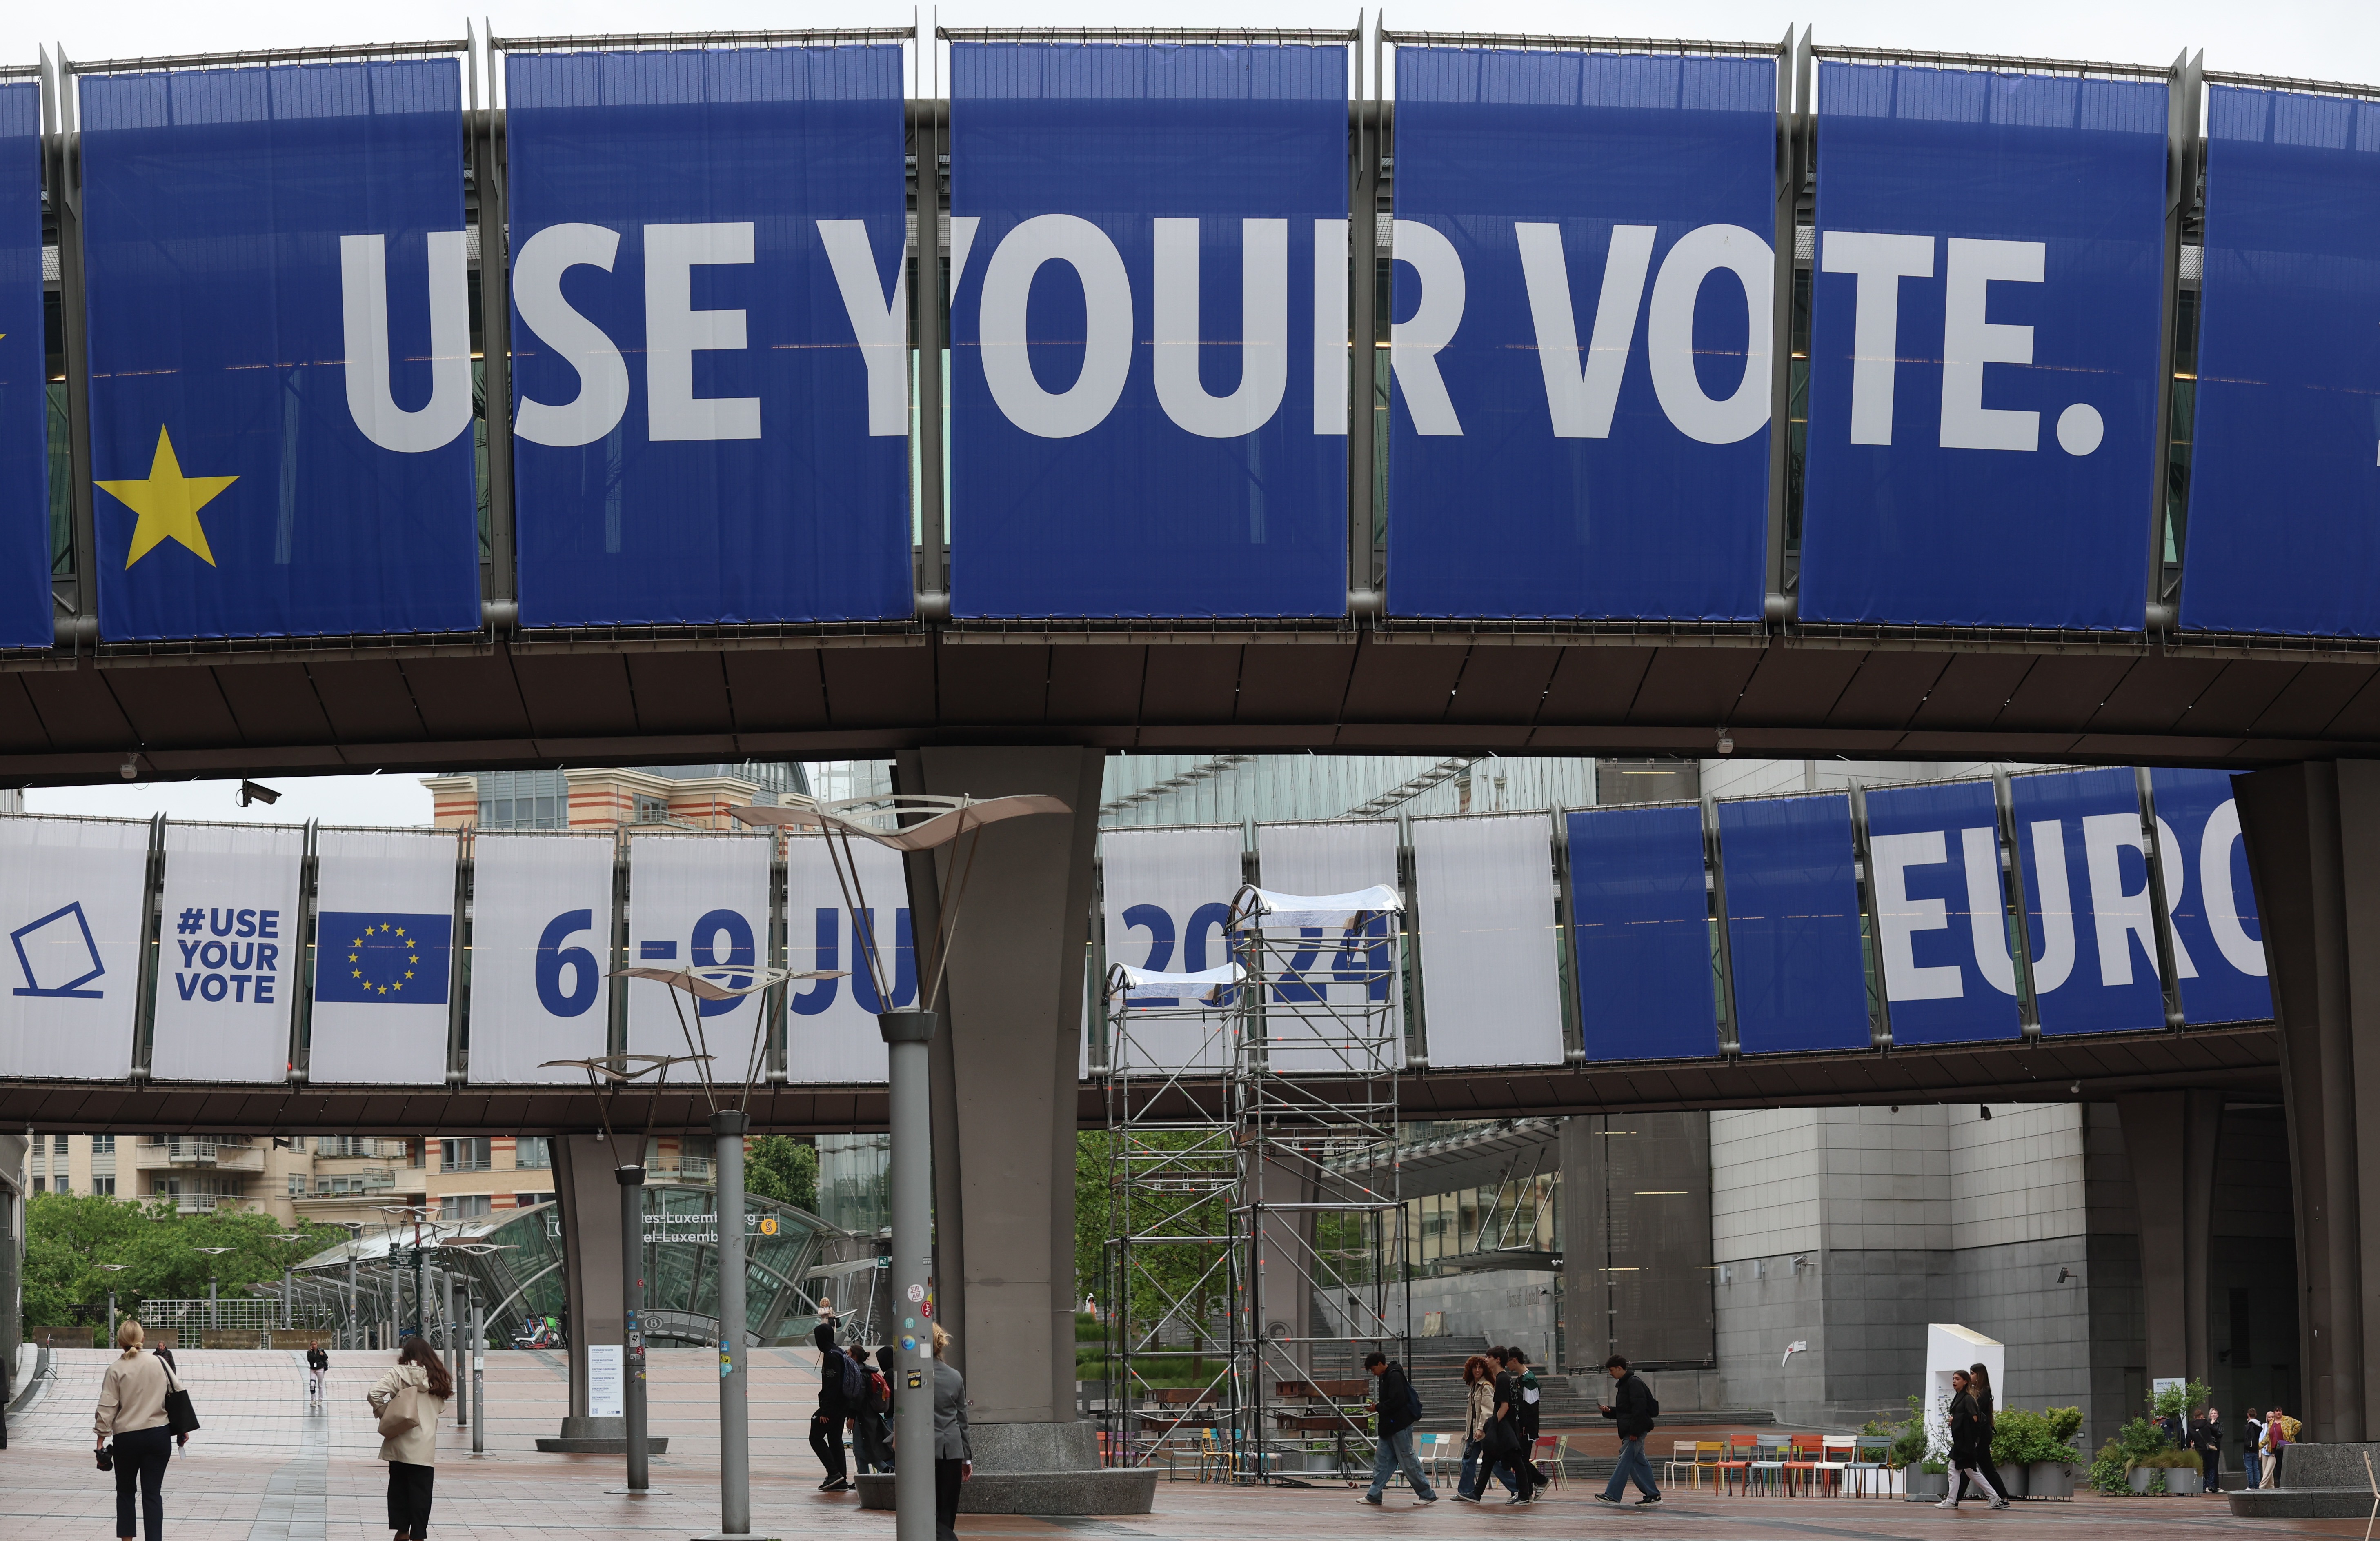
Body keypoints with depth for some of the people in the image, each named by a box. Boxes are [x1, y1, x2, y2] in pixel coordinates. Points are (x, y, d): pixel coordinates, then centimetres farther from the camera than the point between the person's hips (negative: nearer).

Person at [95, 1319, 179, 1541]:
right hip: (159, 1435, 2)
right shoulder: (159, 1363, 0)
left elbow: (107, 1407, -7)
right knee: (152, 1493, 1)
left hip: (127, 1438, -2)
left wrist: (101, 1435, 1)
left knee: (125, 1491, 15)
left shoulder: (116, 1370, -6)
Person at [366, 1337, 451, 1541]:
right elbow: (441, 1408, 7)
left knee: (399, 1487, 14)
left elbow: (374, 1394, -15)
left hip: (400, 1442, -1)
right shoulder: (437, 1378, 4)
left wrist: (383, 1411, 0)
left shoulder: (400, 1374, -4)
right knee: (420, 1491, 3)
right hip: (425, 1446, 1)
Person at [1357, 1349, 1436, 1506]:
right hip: (1390, 1427, 10)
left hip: (1400, 1426, -10)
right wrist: (1378, 1407, 7)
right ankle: (1374, 1496, 8)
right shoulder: (1386, 1377, 15)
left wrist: (1378, 1408, -13)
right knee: (1381, 1461, 7)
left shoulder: (1395, 1376, -15)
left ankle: (1427, 1494, 5)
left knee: (1409, 1461, -4)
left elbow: (1397, 1401, -23)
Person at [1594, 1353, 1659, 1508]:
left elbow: (1639, 1408, -20)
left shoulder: (1634, 1383, -12)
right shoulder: (1624, 1384, 19)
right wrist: (1609, 1411, 8)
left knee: (1625, 1461, -9)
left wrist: (1634, 1431, -23)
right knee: (1639, 1462, 9)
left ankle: (1612, 1495, -11)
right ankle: (1652, 1495, 10)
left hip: (1636, 1431, -11)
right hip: (1630, 1431, 11)